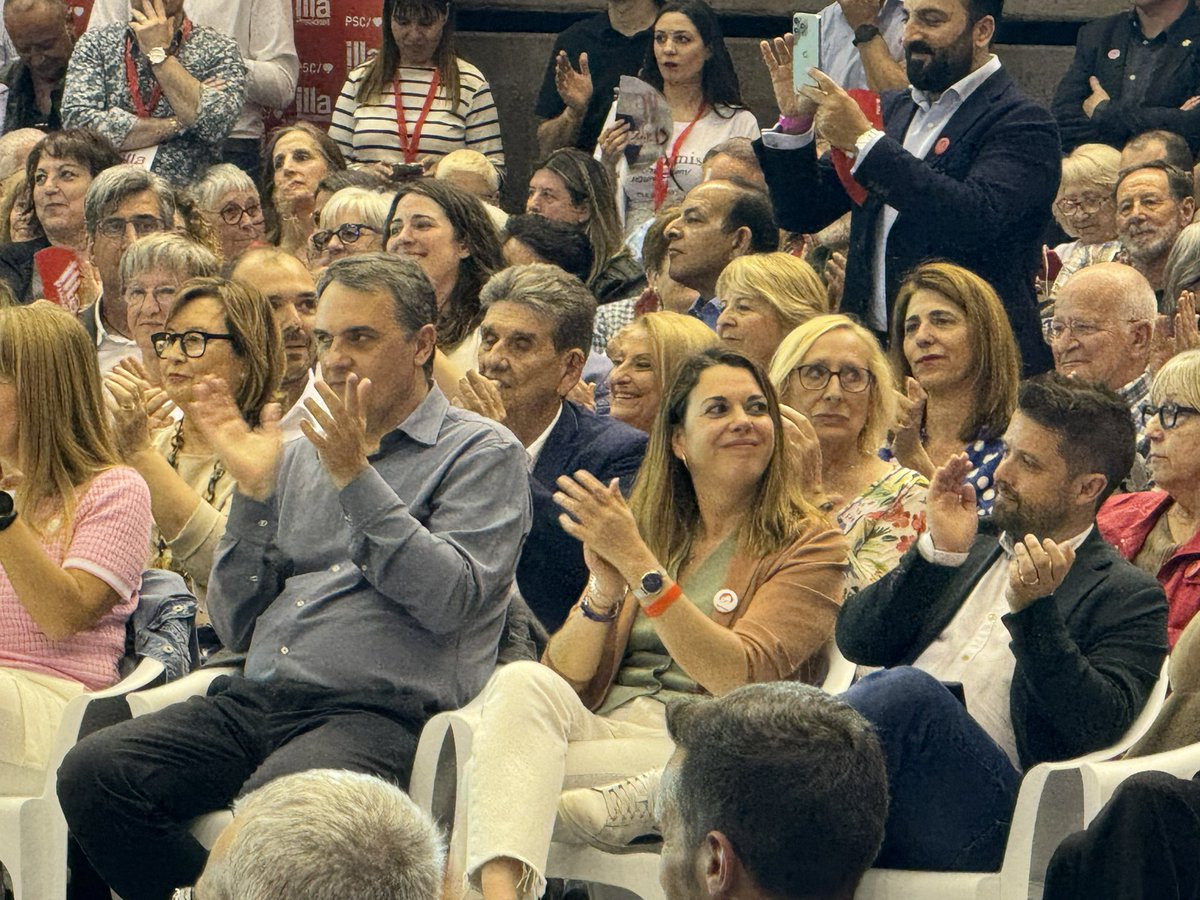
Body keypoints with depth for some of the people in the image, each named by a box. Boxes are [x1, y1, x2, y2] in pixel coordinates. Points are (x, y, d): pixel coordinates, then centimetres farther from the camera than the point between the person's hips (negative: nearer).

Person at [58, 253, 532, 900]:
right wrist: (254, 490, 7)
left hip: (377, 712, -6)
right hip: (254, 701, 6)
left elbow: (450, 600, -10)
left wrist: (357, 479, -9)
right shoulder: (303, 457, 23)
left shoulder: (481, 453, 7)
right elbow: (236, 629, 18)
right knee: (92, 773, -19)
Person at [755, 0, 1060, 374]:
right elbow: (802, 214, 18)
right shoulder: (894, 111, 17)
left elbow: (976, 219, -23)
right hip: (870, 349, 6)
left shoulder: (1023, 123, -4)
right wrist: (795, 120, 1)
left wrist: (865, 139, -19)